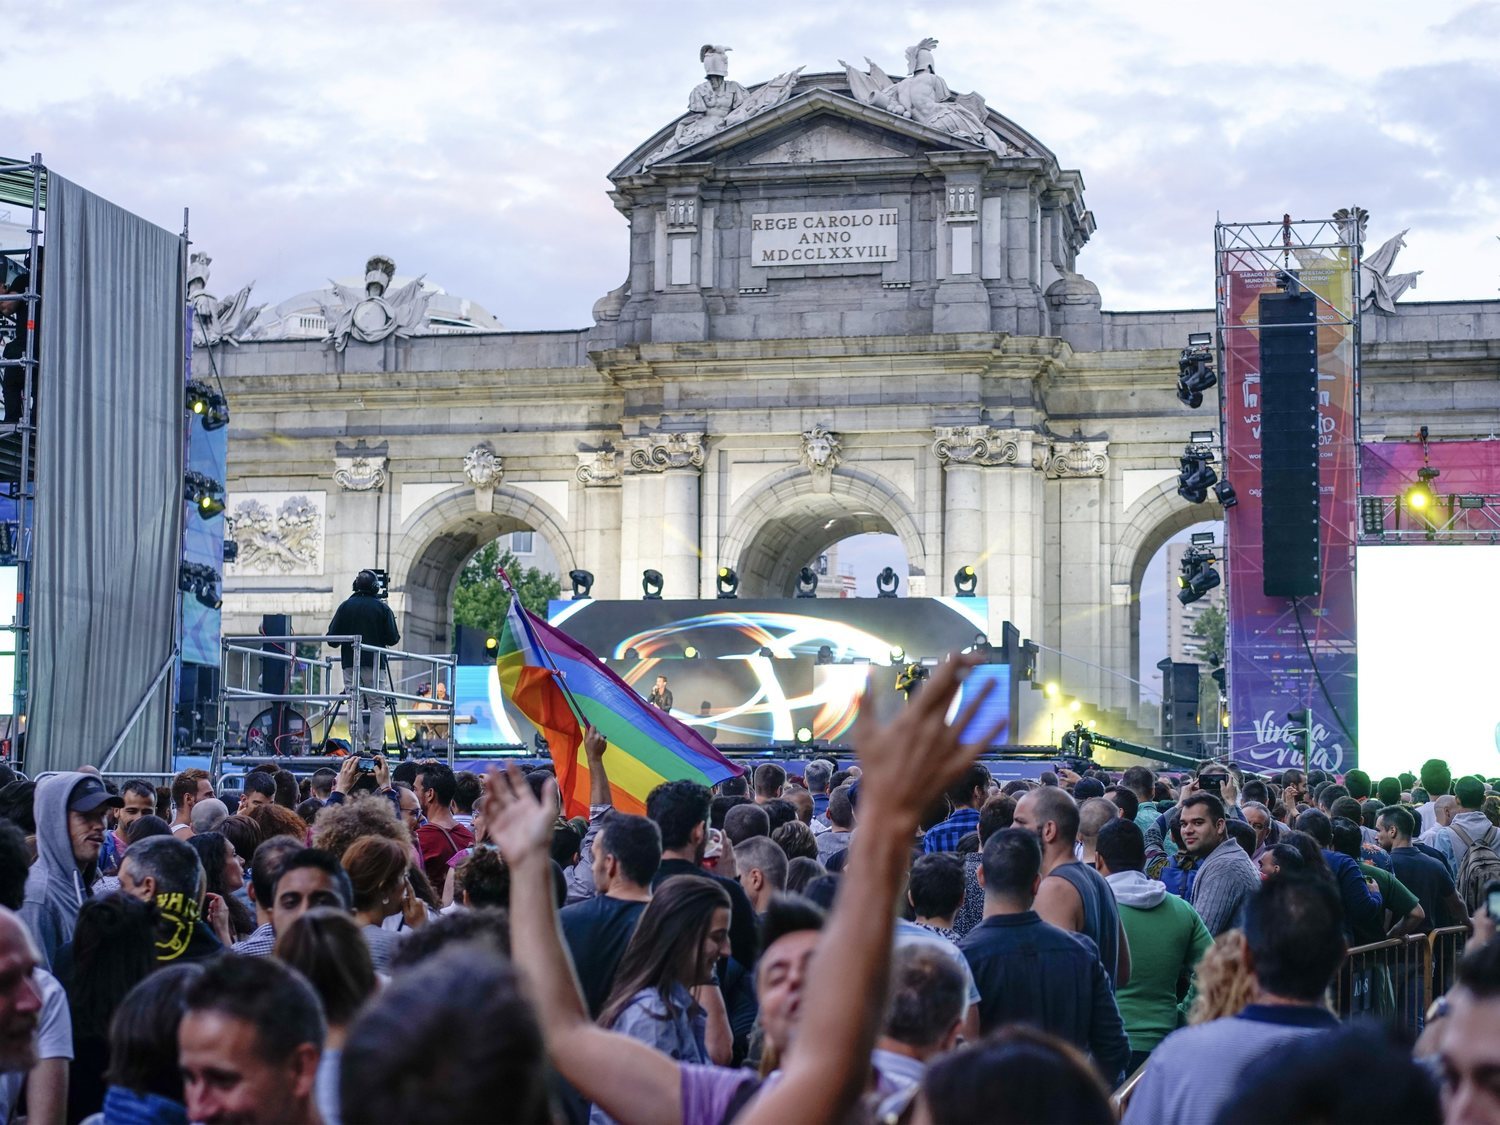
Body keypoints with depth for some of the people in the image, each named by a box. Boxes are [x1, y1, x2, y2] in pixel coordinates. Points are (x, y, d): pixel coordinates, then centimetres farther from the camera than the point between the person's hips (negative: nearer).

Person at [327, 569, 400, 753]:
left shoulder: (345, 606, 3)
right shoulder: (382, 608, -1)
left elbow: (332, 639, 1)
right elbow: (392, 639, -2)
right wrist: (397, 635, 20)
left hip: (350, 662, 2)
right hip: (374, 662, -2)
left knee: (354, 704, 4)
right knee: (377, 704, 1)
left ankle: (356, 747, -1)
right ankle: (375, 747, -8)